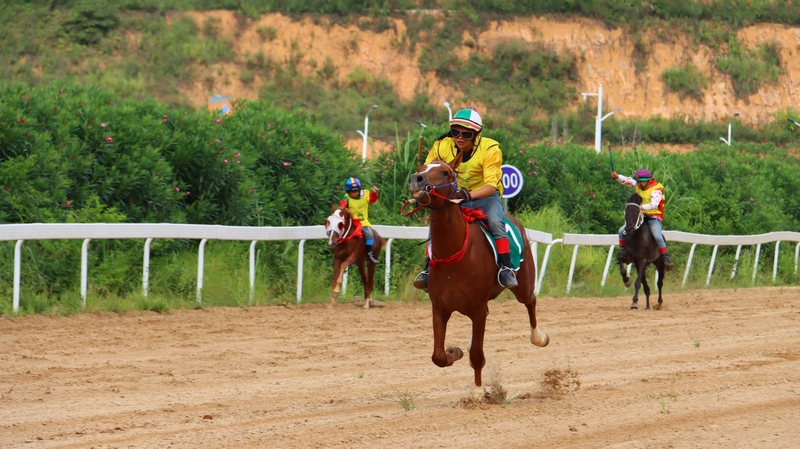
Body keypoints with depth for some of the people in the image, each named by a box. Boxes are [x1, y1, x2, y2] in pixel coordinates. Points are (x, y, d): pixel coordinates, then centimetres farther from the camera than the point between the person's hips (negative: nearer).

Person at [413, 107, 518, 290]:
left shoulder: (490, 149, -23)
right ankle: (428, 269, -9)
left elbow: (491, 186, -28)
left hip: (485, 197, -3)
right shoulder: (442, 147, -14)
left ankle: (506, 268, -26)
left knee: (496, 222, -30)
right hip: (454, 197, 3)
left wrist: (469, 195, -46)